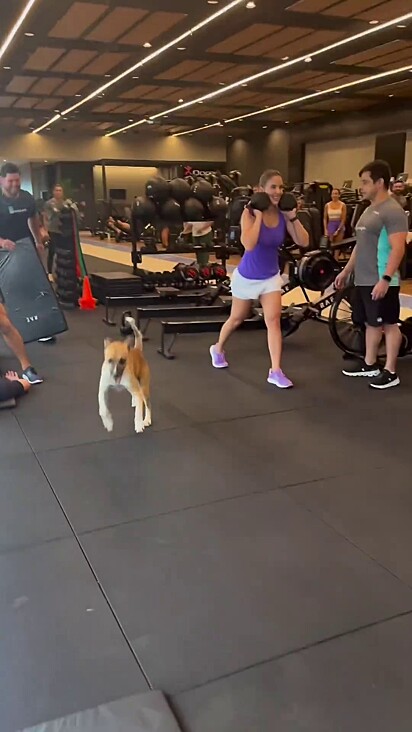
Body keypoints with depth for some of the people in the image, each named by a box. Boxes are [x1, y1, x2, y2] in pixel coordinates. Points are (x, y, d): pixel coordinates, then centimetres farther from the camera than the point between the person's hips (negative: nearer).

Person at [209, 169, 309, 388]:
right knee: (237, 319, 16)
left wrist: (292, 217, -19)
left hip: (271, 276, 3)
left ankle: (276, 371, -7)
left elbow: (304, 242, -13)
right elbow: (248, 244, -37)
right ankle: (218, 349, 44)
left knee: (273, 319, -10)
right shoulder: (250, 213, -20)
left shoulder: (283, 215, -8)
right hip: (247, 276, -3)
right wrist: (259, 215, -30)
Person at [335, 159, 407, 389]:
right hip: (364, 280, 9)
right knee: (371, 323, 16)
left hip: (381, 282, -9)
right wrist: (346, 271, 21)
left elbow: (398, 248, -20)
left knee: (389, 324, 0)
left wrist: (385, 279, -27)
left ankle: (391, 371, 9)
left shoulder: (393, 211, -14)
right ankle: (370, 364, 28)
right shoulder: (369, 210, 15)